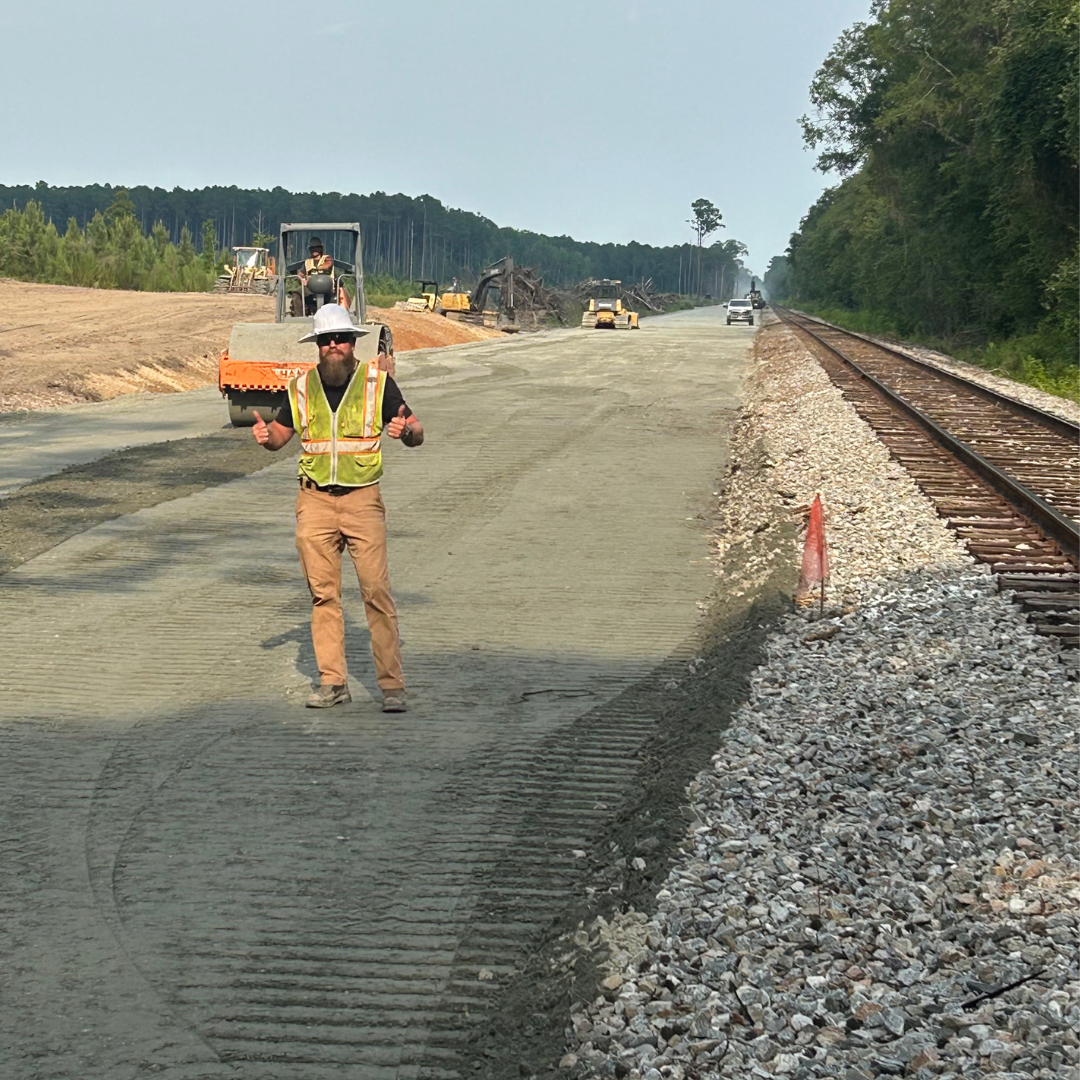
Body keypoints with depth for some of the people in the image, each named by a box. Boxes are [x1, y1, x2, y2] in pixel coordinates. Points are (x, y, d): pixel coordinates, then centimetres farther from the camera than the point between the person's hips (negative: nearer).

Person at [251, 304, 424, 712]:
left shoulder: (377, 382, 0)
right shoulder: (302, 387, 8)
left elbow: (417, 433, 2)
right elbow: (281, 433, 19)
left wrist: (406, 430, -21)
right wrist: (264, 435, -4)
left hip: (362, 498, -3)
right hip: (314, 499, 3)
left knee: (376, 590, -9)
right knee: (323, 593, 5)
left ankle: (392, 685, -4)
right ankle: (333, 682, 14)